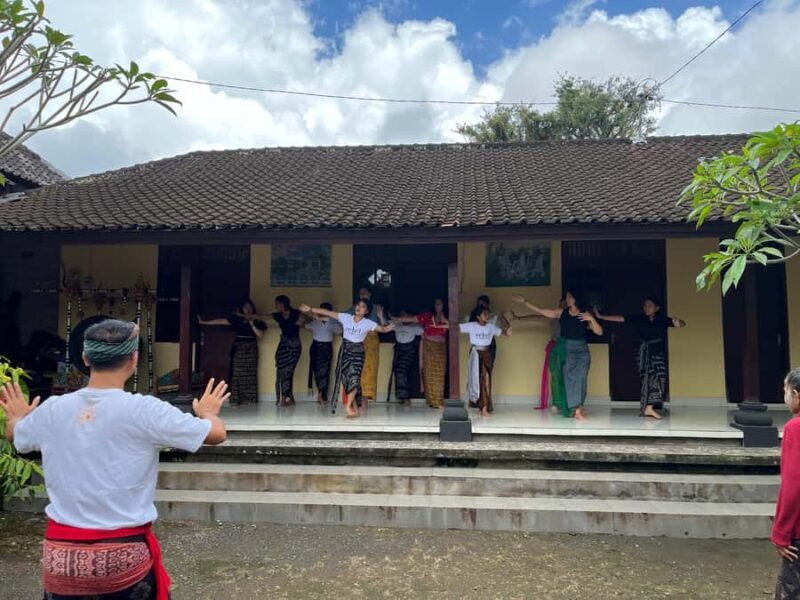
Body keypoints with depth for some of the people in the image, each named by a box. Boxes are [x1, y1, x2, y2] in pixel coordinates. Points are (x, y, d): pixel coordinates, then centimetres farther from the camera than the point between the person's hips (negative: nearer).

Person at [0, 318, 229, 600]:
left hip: (60, 553, 3)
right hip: (124, 555, -3)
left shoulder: (52, 410, -4)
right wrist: (207, 412, 14)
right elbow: (217, 434, -8)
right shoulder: (145, 411, -16)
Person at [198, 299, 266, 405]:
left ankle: (250, 399, -1)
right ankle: (236, 399, -2)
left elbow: (261, 336, -3)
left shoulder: (257, 321, 5)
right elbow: (220, 321, 2)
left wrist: (252, 324, -12)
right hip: (238, 348, 0)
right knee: (237, 373, -4)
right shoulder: (236, 318, 6)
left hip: (251, 348, 0)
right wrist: (203, 322, -4)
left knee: (250, 374, -3)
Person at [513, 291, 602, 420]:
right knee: (570, 379, -3)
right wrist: (524, 302, 4)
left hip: (581, 351, -1)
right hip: (566, 350, 1)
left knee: (580, 379, -4)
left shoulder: (585, 314, -1)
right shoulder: (561, 312, 3)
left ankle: (578, 409, 2)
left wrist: (592, 319, -19)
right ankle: (576, 410, 1)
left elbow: (599, 332, -4)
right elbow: (540, 311, 5)